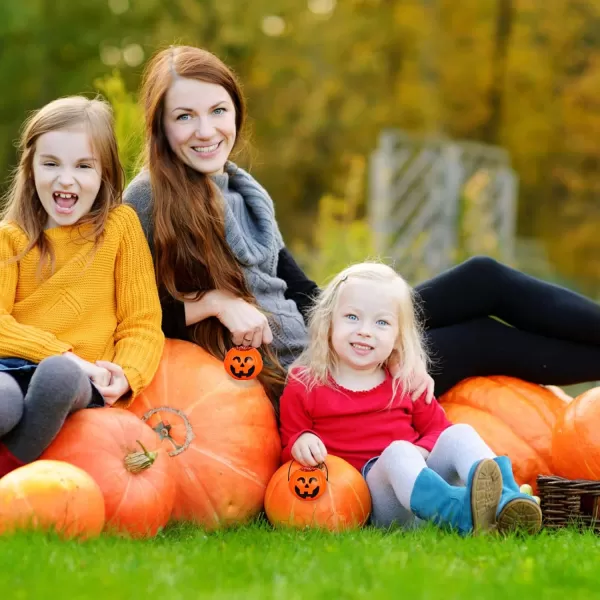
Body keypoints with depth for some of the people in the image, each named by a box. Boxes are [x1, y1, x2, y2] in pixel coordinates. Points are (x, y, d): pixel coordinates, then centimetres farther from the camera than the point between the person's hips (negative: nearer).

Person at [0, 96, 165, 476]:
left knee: (58, 373, -38)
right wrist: (65, 353, -16)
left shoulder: (121, 224, 8)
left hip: (82, 381, 1)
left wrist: (126, 375, -15)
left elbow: (142, 321, 6)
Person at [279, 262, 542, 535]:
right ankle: (460, 514, -67)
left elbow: (437, 428, 21)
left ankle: (506, 502, -49)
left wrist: (422, 450, -3)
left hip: (422, 483, 5)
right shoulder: (304, 387, 8)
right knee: (396, 452, -35)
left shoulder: (405, 383, 17)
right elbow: (286, 453, 10)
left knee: (459, 434, -19)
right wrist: (299, 443, -15)